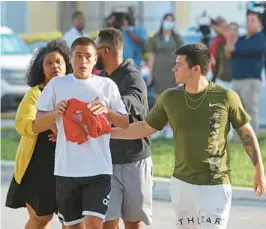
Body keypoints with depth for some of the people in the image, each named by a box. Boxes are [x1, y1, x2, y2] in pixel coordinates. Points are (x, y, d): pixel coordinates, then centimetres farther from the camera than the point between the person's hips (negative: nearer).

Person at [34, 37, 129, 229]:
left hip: (98, 169, -2)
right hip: (66, 169, 2)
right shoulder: (57, 85, 5)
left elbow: (126, 123, 8)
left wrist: (107, 112, -12)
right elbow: (39, 121, 7)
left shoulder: (107, 85, 4)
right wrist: (55, 113, -13)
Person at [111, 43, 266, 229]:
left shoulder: (226, 97, -10)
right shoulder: (169, 98, 1)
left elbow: (247, 133, 0)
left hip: (216, 186, -4)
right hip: (182, 183, 4)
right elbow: (145, 128, 13)